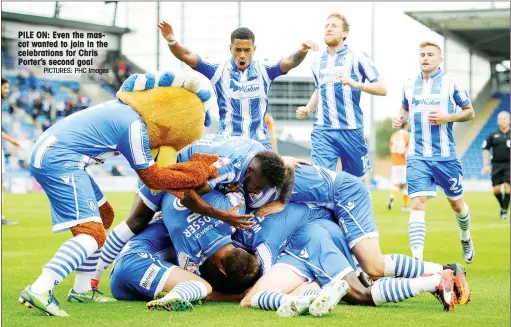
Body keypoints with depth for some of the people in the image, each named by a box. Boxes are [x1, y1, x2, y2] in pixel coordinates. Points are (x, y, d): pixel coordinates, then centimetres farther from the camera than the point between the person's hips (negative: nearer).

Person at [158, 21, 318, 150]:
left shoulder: (263, 71, 2)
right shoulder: (218, 71, 0)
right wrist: (172, 41, -25)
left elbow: (290, 62, -12)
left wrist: (303, 50, -34)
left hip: (260, 142, 1)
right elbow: (187, 56, -6)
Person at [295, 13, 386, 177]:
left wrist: (356, 84, -19)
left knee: (357, 179, 9)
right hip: (322, 131, 3)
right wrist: (307, 110, 13)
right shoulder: (318, 61, 14)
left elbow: (382, 88, -4)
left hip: (351, 130, -3)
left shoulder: (356, 58, -1)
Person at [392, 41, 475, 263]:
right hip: (417, 157, 1)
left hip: (445, 156, -1)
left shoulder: (450, 83, -1)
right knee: (417, 204, -14)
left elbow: (470, 112, 4)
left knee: (456, 203, 13)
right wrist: (400, 118, 3)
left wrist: (447, 117, -13)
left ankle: (465, 238, 44)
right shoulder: (409, 85, 8)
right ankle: (417, 259, -21)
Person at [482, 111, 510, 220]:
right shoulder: (493, 135, 4)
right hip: (497, 165, 1)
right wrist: (486, 165, 1)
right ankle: (502, 206, 24)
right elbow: (486, 149, 8)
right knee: (496, 189, -1)